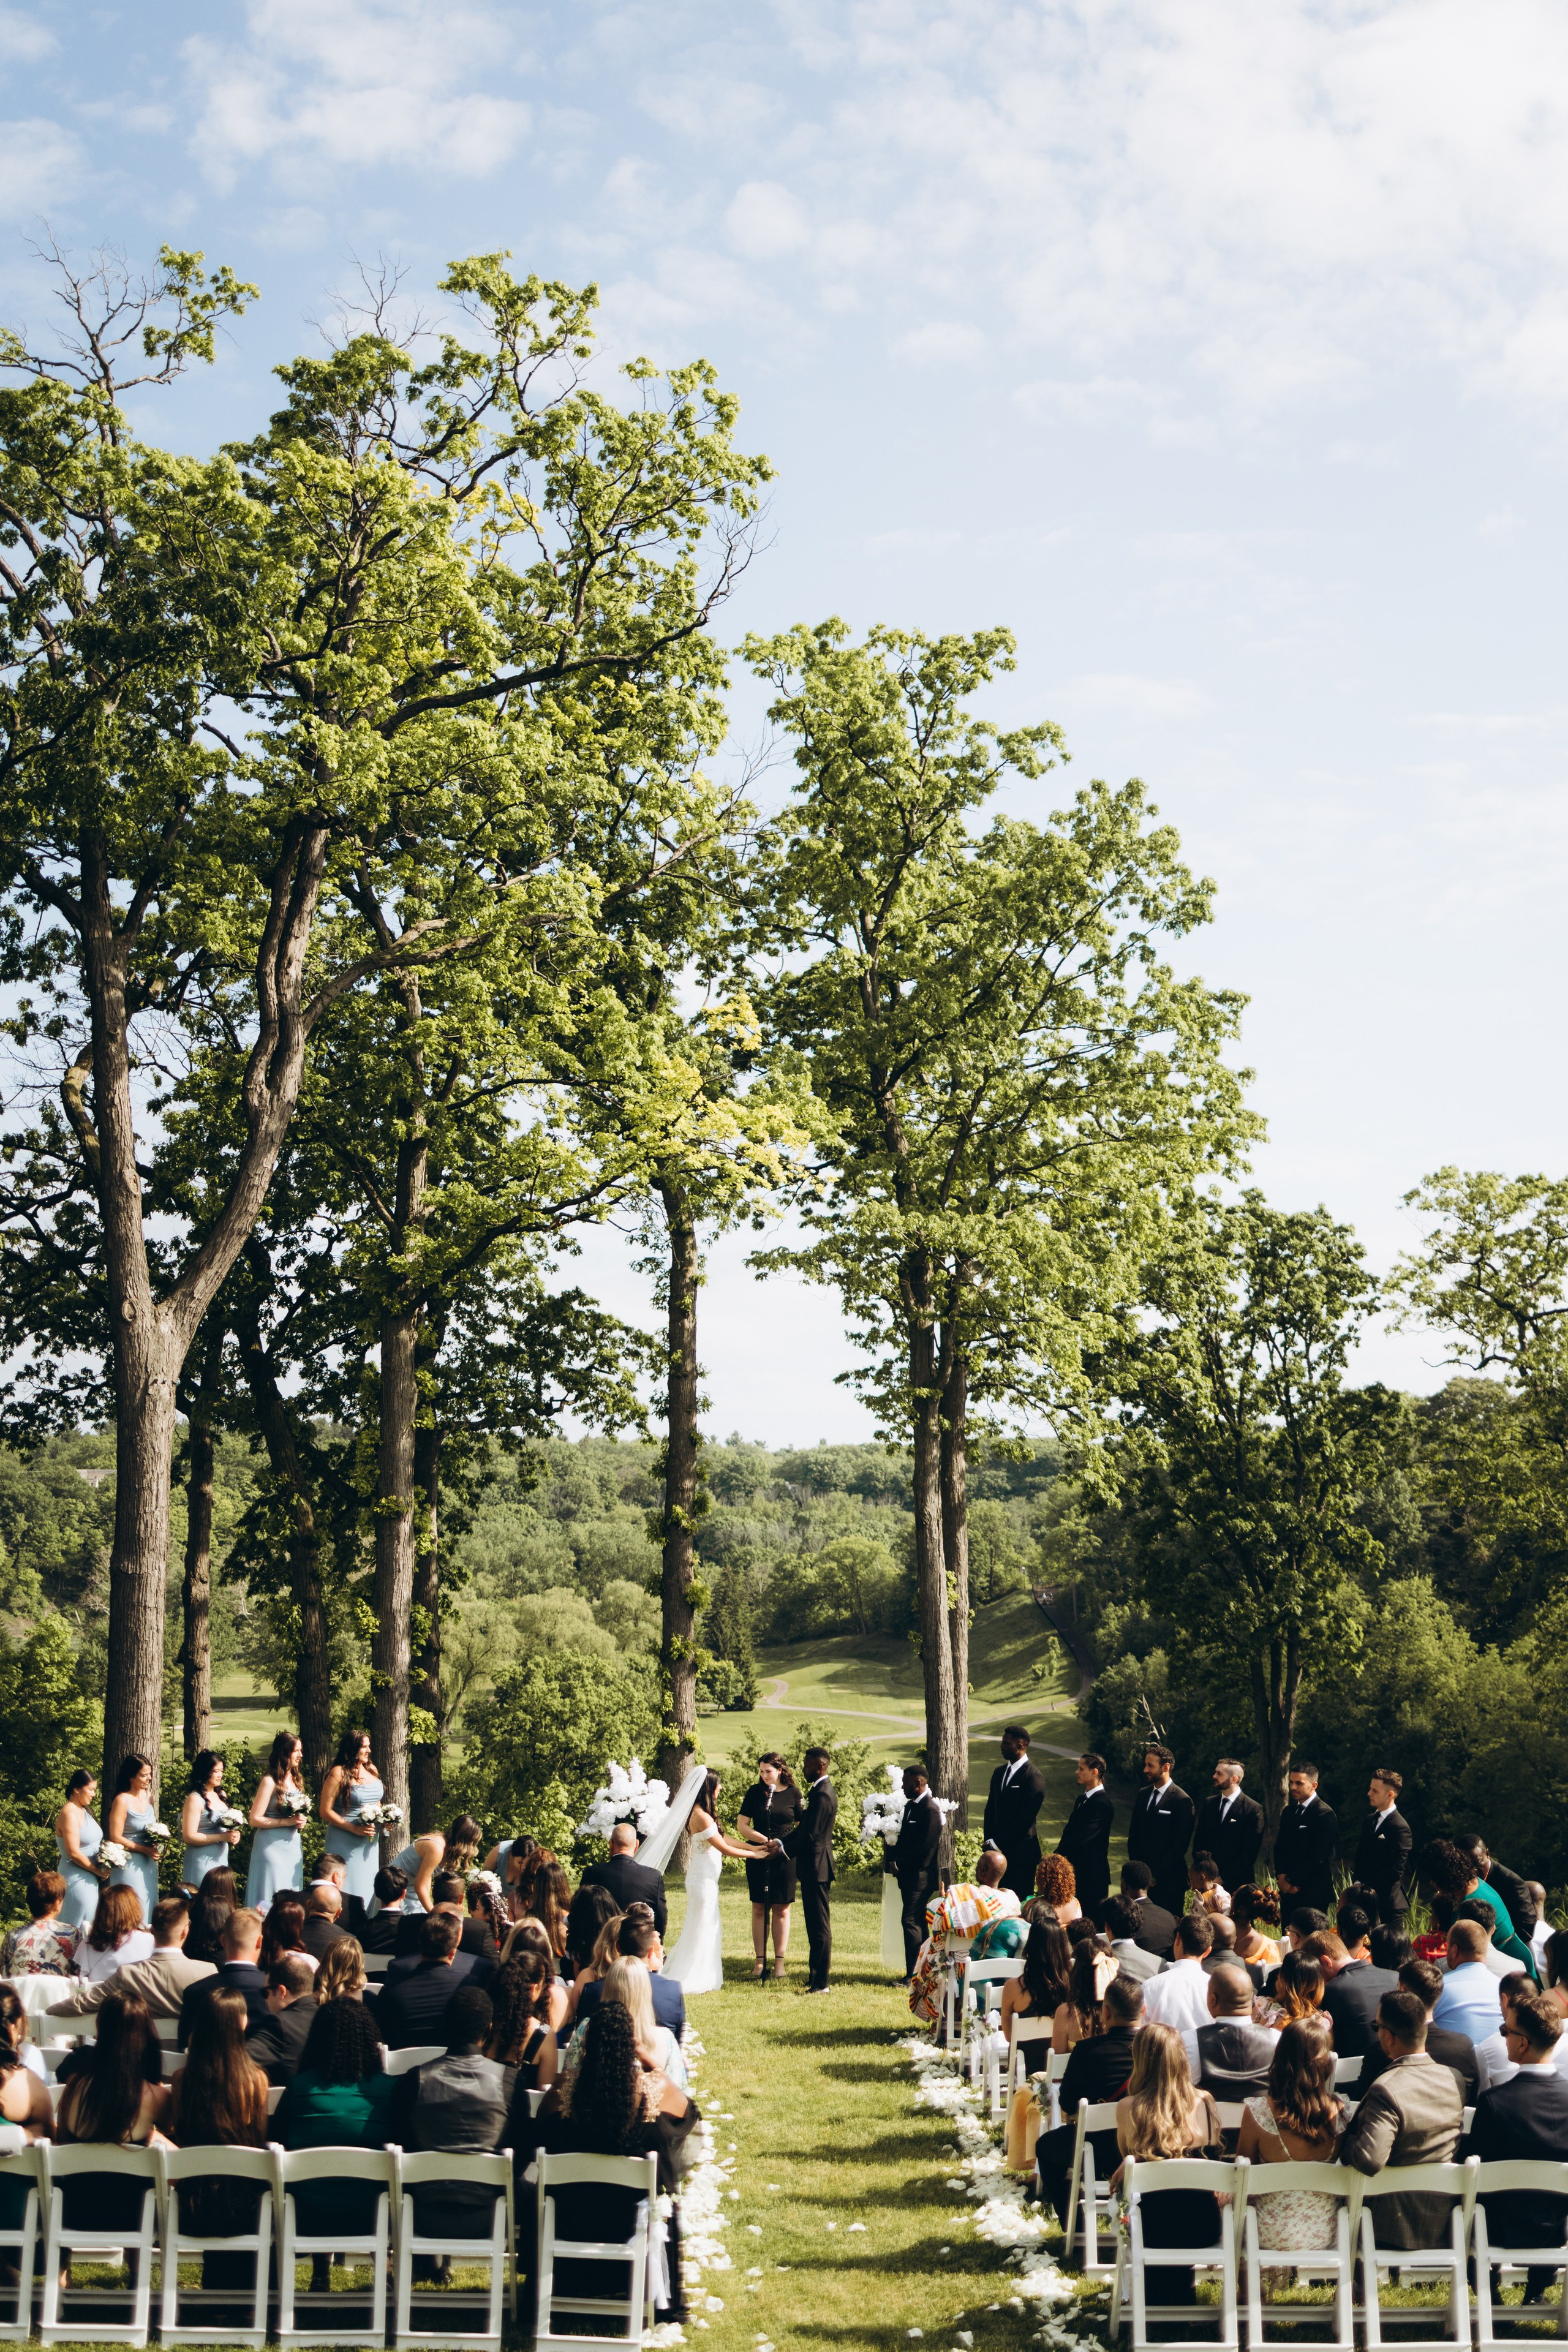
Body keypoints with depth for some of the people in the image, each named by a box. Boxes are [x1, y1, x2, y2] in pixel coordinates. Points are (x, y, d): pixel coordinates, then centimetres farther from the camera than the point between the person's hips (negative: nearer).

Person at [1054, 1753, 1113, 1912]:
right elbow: (1069, 1832, 11)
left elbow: (1083, 1837, -21)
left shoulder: (1102, 1804, -16)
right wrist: (1059, 1855, -4)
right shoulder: (1082, 1799, 14)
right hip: (1075, 1870, 9)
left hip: (1092, 1874, -9)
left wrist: (1059, 1855, -18)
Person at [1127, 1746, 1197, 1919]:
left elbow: (1178, 1846, -11)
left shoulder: (1182, 1801, -10)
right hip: (1142, 1877, 6)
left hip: (1168, 1880, -6)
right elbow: (1134, 1835, 14)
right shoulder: (1143, 1794, 11)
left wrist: (1155, 1875, -11)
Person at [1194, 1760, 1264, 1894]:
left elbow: (1250, 1852, -9)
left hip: (1236, 1883, -4)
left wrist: (1223, 1878, -12)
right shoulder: (1209, 1803, 10)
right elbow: (1198, 1841, 13)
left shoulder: (1254, 1809, -7)